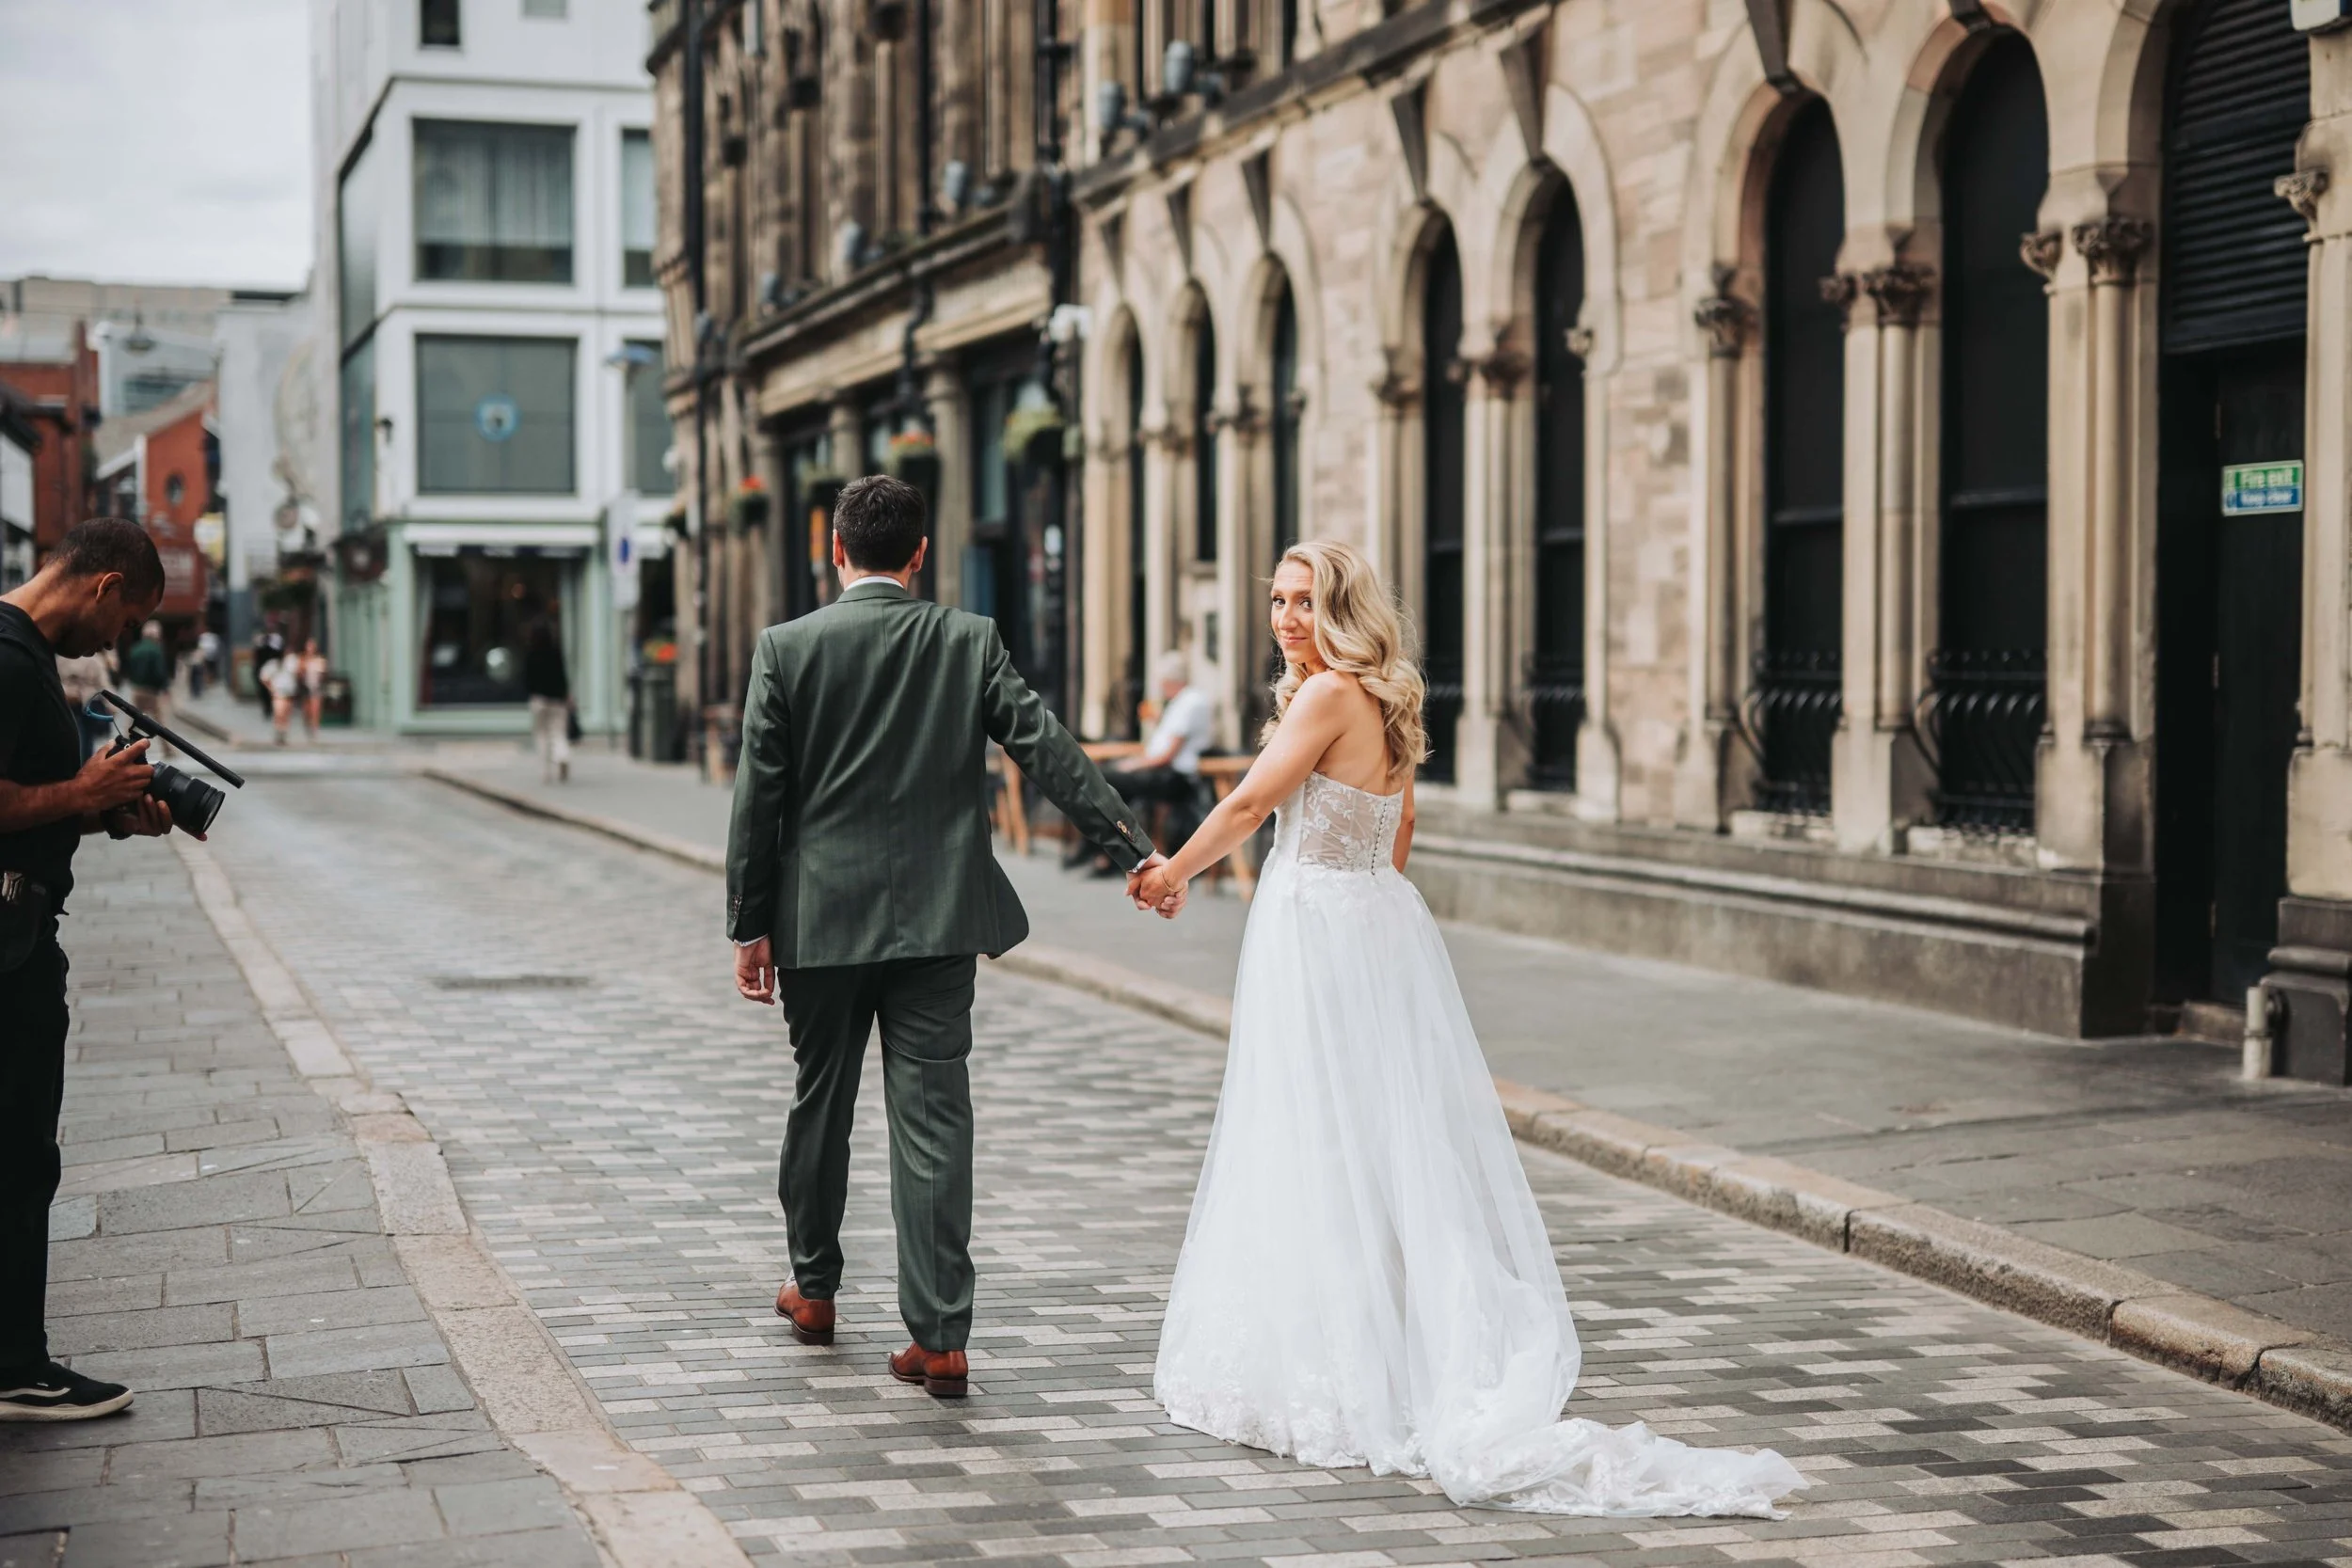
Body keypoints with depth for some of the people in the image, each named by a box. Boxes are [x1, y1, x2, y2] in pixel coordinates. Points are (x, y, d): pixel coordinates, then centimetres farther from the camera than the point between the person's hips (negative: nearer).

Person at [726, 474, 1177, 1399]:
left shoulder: (787, 647, -2)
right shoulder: (969, 643, 0)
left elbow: (759, 796, -3)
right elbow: (1047, 750, -5)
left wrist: (750, 926, 3)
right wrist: (1132, 846, -4)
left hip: (821, 917, 0)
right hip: (936, 917, 0)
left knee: (819, 1102, 17)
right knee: (934, 1122, -2)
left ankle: (814, 1289, 34)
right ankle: (940, 1336, -5)